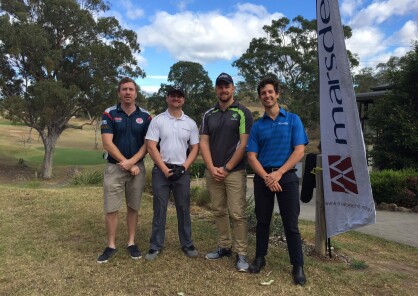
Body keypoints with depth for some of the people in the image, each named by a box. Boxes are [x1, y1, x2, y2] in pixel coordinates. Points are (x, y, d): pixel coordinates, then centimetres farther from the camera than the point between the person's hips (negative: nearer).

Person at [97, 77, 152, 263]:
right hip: (114, 167, -1)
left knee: (133, 207, 10)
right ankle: (111, 245, 16)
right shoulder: (109, 114, -2)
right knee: (111, 209, 2)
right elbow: (107, 143, -9)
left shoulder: (145, 116, 3)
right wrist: (125, 163, -12)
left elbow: (147, 144, -1)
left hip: (137, 167, 1)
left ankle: (131, 242, 22)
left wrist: (132, 162, -14)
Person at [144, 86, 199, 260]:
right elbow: (151, 147, -5)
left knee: (184, 209, 9)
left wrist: (183, 167, -8)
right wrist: (165, 169, -11)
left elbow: (195, 148, 5)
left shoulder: (190, 123, 6)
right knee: (159, 209, 5)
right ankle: (156, 246, 16)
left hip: (182, 171, 2)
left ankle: (187, 244, 21)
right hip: (161, 170, -1)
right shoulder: (157, 120, 0)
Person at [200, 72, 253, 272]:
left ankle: (241, 253, 8)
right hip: (213, 172, 5)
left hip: (235, 171, -4)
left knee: (237, 214, -3)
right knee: (219, 211, 12)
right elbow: (204, 142, 5)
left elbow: (244, 144, -8)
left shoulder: (242, 113, -3)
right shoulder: (209, 114, 10)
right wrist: (212, 168, -7)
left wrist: (227, 168, -10)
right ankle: (224, 246, 26)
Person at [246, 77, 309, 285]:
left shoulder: (292, 120, 3)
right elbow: (251, 156, 2)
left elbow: (299, 151, -6)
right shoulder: (257, 126, 8)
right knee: (262, 220, 12)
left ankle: (298, 266, 15)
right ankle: (260, 257, 28)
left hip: (286, 176, -2)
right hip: (262, 178, 2)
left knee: (291, 223, 2)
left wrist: (279, 173, -14)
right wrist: (266, 177, -13)